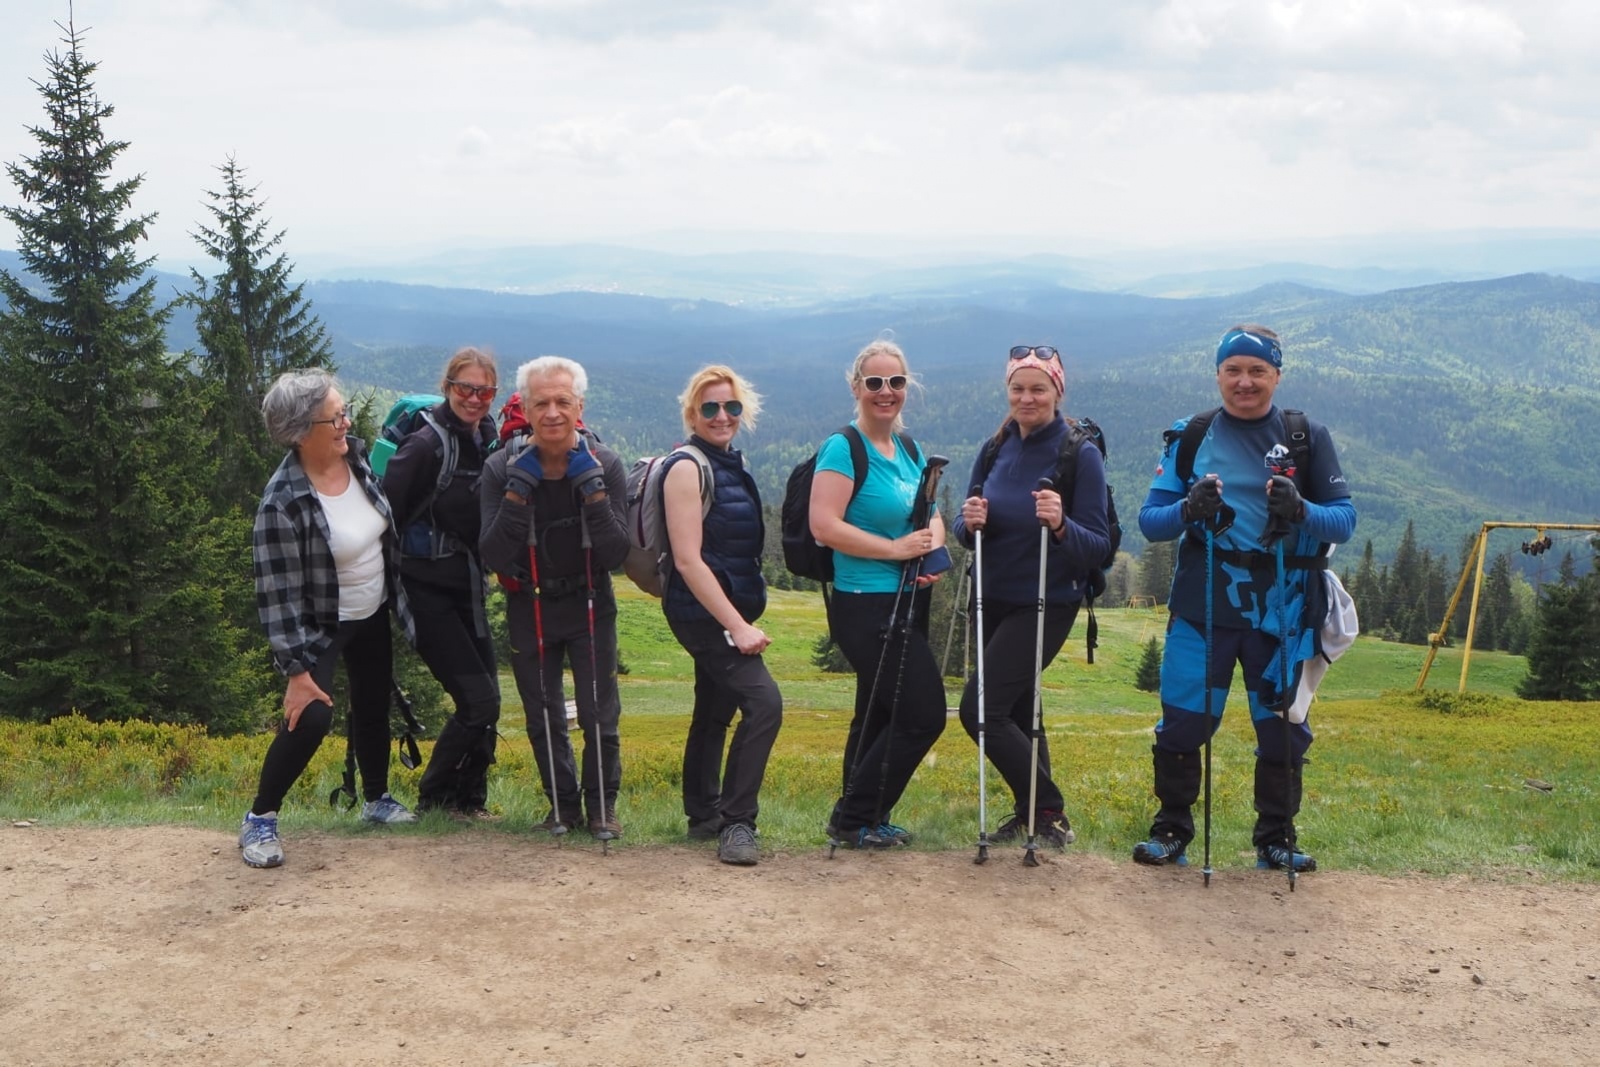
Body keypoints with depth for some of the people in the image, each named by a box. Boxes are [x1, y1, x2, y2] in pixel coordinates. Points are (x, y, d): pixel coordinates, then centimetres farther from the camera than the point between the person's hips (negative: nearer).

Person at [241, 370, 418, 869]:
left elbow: (385, 527, 11)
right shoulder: (283, 502, -29)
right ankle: (259, 819, 1)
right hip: (320, 627, -7)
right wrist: (297, 670, -26)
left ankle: (376, 800, 39)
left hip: (372, 616, 7)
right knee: (312, 717, -18)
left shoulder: (357, 457, -10)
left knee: (373, 708, 18)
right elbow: (278, 594, -26)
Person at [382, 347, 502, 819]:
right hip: (427, 590, -7)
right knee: (478, 701, -9)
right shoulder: (426, 444, -16)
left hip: (468, 587, 7)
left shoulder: (489, 438, 6)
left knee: (485, 699, 7)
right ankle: (433, 798, 10)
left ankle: (469, 799, 22)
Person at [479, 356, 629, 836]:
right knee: (543, 720, 9)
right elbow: (494, 556, -20)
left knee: (600, 716, -3)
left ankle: (602, 806, 17)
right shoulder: (503, 468, -14)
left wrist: (592, 489, -28)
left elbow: (615, 555, -18)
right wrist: (518, 491, -28)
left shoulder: (604, 464, -13)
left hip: (589, 604, -1)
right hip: (529, 607, 1)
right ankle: (563, 804, 28)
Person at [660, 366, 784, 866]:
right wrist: (737, 626, -22)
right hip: (704, 612, -9)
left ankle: (703, 816, 29)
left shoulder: (730, 463, 13)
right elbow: (688, 560, -19)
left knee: (715, 711, 17)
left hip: (727, 609, 9)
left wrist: (742, 618, 17)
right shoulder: (687, 467, -13)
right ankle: (736, 822, -14)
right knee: (763, 700, -19)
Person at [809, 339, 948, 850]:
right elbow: (824, 525, -21)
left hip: (907, 605, 9)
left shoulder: (909, 449, 12)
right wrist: (896, 549, -20)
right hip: (867, 606, -9)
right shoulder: (843, 449, -12)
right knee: (924, 715, -8)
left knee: (879, 715, 16)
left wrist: (933, 550, -3)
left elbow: (933, 517, 19)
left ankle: (860, 821, 27)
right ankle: (855, 818, 4)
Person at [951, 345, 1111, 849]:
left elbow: (1099, 546, -14)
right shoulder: (996, 449, 3)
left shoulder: (1081, 453, -13)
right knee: (1016, 710, 17)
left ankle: (1049, 813, 0)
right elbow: (965, 531, 6)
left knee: (979, 708, -13)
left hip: (1046, 604, -6)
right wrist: (970, 522, -17)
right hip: (994, 599, 6)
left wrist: (1061, 526, -34)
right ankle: (1030, 813, 33)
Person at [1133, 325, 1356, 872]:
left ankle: (1276, 839, 21)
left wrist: (1301, 512, -21)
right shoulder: (1189, 436, 6)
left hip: (1283, 610, 0)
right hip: (1203, 605, 0)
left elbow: (1345, 518, 0)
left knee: (1283, 727, 6)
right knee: (1183, 723, 0)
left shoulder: (1309, 437, 5)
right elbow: (1149, 520, 2)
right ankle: (1171, 832, 16)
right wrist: (1187, 510, -20)